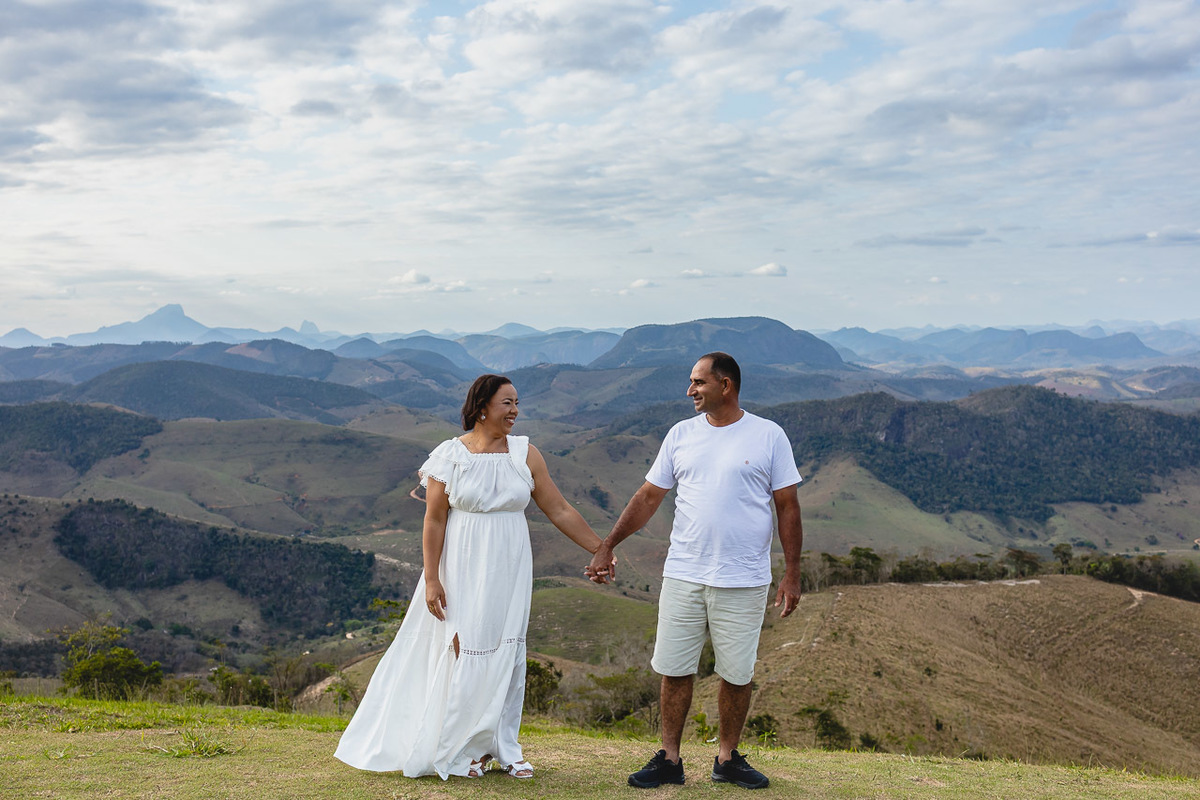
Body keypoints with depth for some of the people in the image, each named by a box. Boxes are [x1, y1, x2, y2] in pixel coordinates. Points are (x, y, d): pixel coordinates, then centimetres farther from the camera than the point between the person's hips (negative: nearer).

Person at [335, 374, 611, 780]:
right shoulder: (450, 456, -7)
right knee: (467, 653, 1)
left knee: (507, 654, 6)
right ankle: (462, 749, 19)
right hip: (463, 571, -2)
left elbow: (560, 511, 1)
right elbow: (434, 520, -6)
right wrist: (431, 579, -9)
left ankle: (504, 747, 21)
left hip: (509, 570, 2)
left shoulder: (525, 454, -1)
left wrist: (600, 550, -2)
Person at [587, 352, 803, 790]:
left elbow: (788, 507, 1)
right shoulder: (681, 435, 8)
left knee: (737, 675, 7)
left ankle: (727, 758, 24)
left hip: (744, 581, -2)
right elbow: (648, 496, 11)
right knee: (674, 671, 5)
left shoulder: (768, 436, -1)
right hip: (683, 575, 2)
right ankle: (669, 759, 18)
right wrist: (606, 547, 9)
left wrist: (792, 574, -3)